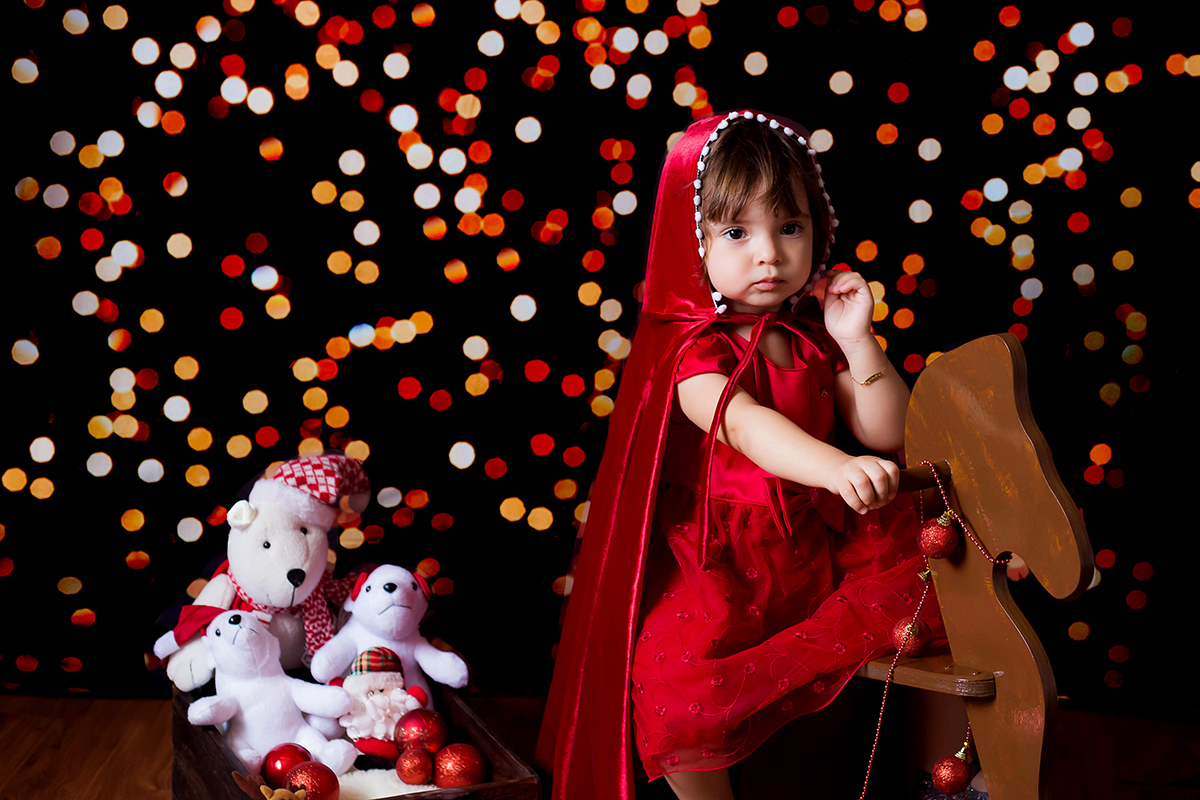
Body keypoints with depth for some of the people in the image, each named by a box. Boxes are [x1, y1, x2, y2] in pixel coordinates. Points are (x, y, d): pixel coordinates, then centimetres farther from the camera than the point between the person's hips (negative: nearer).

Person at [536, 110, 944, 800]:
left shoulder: (816, 332, 7)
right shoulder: (690, 347, -10)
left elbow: (888, 434, 4)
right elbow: (743, 425, -31)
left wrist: (858, 342, -10)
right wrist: (837, 468, -48)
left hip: (816, 535, 6)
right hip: (718, 556, -5)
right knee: (669, 678, -27)